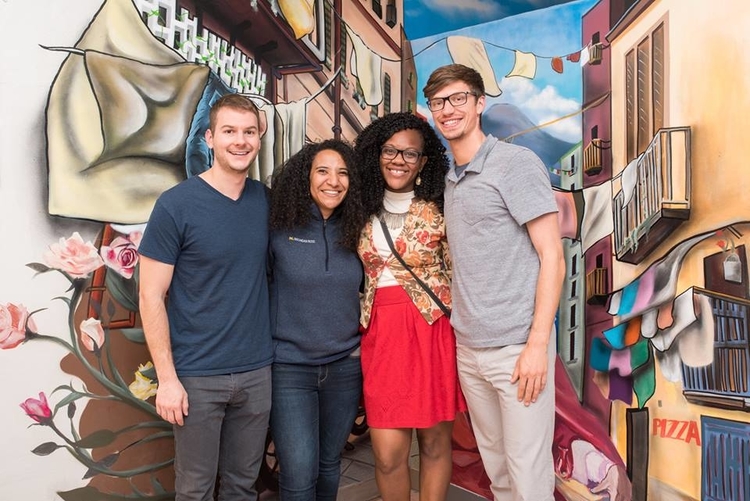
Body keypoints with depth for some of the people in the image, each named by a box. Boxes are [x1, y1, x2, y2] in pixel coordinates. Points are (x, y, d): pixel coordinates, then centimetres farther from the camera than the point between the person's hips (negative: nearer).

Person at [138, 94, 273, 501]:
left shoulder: (265, 199, 3)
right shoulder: (176, 205, -11)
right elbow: (151, 297, -9)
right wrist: (167, 377, -12)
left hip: (257, 370, 4)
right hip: (197, 375, -4)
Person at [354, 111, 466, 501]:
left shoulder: (438, 212, -2)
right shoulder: (367, 213, 9)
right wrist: (365, 326, 11)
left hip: (433, 330, -2)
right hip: (380, 335, 3)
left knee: (435, 441, 8)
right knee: (387, 452, 1)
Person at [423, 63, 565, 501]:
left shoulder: (516, 163, -7)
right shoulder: (451, 179, 13)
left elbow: (552, 256, -11)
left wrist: (537, 345, -16)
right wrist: (459, 326, 7)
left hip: (517, 347, -6)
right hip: (468, 349, 7)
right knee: (495, 465, 17)